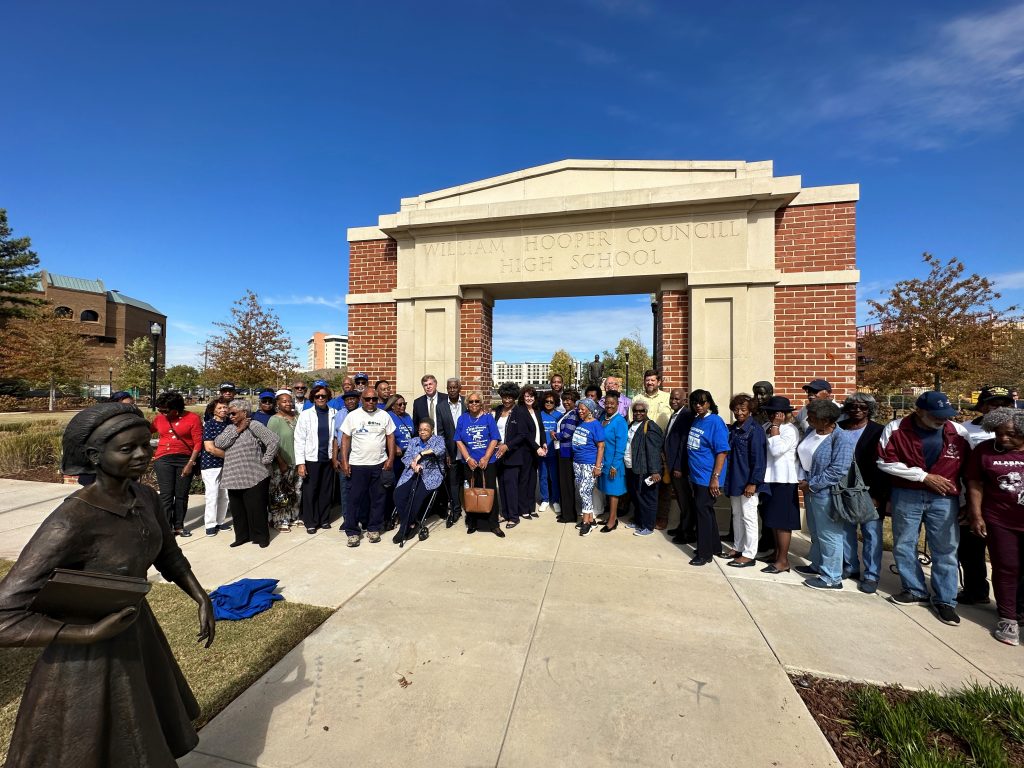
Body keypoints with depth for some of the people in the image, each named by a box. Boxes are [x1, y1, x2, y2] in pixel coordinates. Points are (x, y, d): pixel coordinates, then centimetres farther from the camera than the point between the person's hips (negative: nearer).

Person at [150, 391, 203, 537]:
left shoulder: (192, 418, -6)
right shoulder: (160, 418, 5)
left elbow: (198, 443, -7)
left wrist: (190, 463, -11)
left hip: (185, 460, -2)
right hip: (163, 459, 2)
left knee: (181, 495, 7)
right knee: (166, 494, -1)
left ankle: (179, 526, 18)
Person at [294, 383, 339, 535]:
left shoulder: (334, 414, 1)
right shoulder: (305, 414, -2)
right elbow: (299, 440, -4)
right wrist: (300, 463, -8)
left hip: (328, 458, 1)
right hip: (311, 459, -1)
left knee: (326, 491, 10)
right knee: (310, 492, 6)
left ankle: (324, 519, 26)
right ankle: (310, 522, 21)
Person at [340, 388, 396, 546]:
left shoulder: (384, 416, 2)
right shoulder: (352, 416, 0)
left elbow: (390, 437, 5)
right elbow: (345, 439, 1)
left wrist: (391, 458, -2)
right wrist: (344, 461, -4)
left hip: (379, 464, 1)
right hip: (357, 465, -1)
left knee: (377, 498, 8)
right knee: (355, 499, 5)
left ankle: (374, 529, 22)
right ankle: (352, 532, 17)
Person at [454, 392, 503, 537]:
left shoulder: (488, 417, -1)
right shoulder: (462, 419, 4)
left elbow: (495, 439, -5)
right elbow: (459, 441, 1)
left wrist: (486, 458, -13)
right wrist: (468, 459, -9)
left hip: (487, 461, -1)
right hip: (470, 462, 2)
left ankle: (493, 524, 11)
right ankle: (472, 523, 23)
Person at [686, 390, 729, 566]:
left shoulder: (715, 422, -14)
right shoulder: (696, 421, 9)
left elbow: (722, 451, -18)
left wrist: (715, 477, -21)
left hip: (708, 478, -8)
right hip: (697, 476, 8)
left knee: (703, 511, -2)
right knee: (705, 511, 17)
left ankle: (704, 553, 10)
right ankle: (714, 546, 33)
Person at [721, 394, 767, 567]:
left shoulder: (755, 430, -13)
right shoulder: (733, 429, 9)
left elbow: (759, 458, -16)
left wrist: (753, 483, -18)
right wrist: (728, 479, 12)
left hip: (748, 482, -7)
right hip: (735, 480, 7)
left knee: (748, 518, 2)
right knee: (736, 515, 16)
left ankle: (749, 555, 13)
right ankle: (737, 548, 29)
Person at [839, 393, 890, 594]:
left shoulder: (878, 431, -4)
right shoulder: (839, 428, 5)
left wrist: (877, 495, -12)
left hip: (869, 492, -3)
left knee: (871, 533, 2)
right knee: (846, 530, 11)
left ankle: (871, 575, 12)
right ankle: (850, 567, 24)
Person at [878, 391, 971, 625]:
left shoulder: (959, 433, -1)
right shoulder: (895, 429, -8)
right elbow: (885, 462, -10)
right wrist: (925, 476, -13)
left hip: (944, 498, 1)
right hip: (906, 495, 0)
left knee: (945, 550, 5)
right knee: (903, 545, 9)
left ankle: (945, 600, 20)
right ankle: (915, 590, 28)